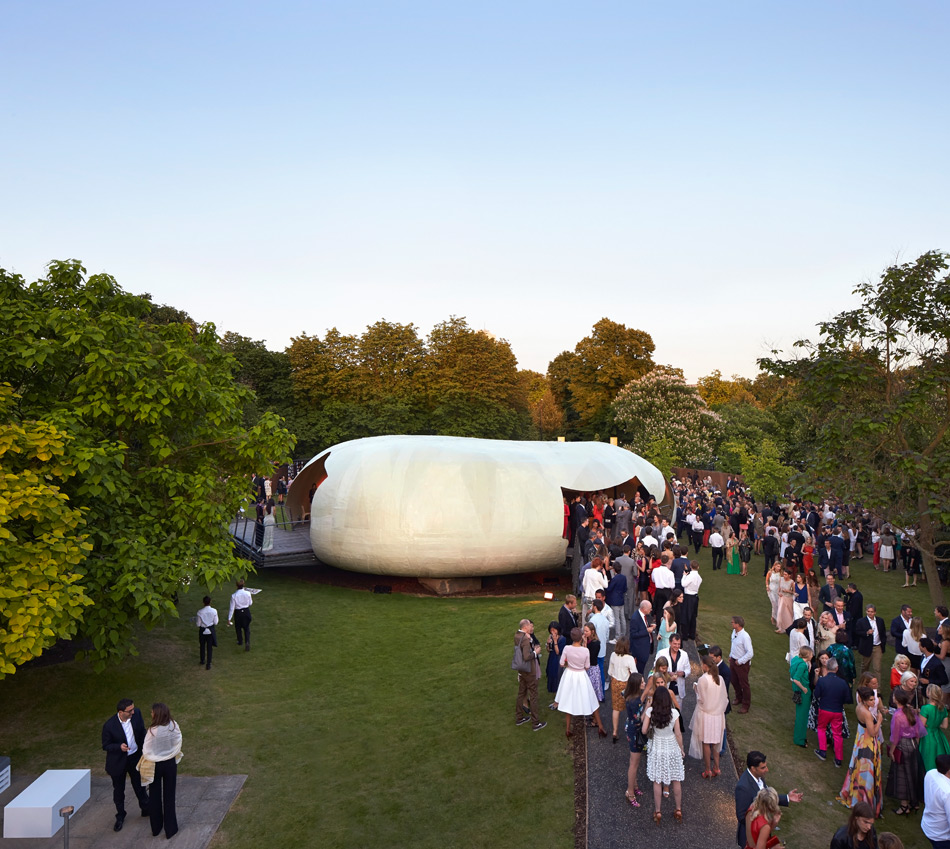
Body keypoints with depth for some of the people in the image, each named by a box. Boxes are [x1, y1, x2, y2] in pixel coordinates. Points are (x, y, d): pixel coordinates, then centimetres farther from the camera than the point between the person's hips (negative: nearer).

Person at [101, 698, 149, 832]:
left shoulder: (136, 713, -17)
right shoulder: (109, 726, -29)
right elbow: (105, 746, -15)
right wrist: (119, 747, -33)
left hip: (135, 757, 3)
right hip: (118, 761, -3)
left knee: (140, 785, 19)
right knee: (118, 790, 17)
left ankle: (146, 809, 41)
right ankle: (120, 816, 40)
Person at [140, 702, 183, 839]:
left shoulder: (153, 731, -24)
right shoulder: (174, 727, -15)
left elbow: (146, 751, -13)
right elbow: (178, 745, -2)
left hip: (155, 765, -2)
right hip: (170, 764, 2)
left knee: (155, 796, 17)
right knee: (169, 796, 13)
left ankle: (156, 828, 29)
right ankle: (170, 829, 21)